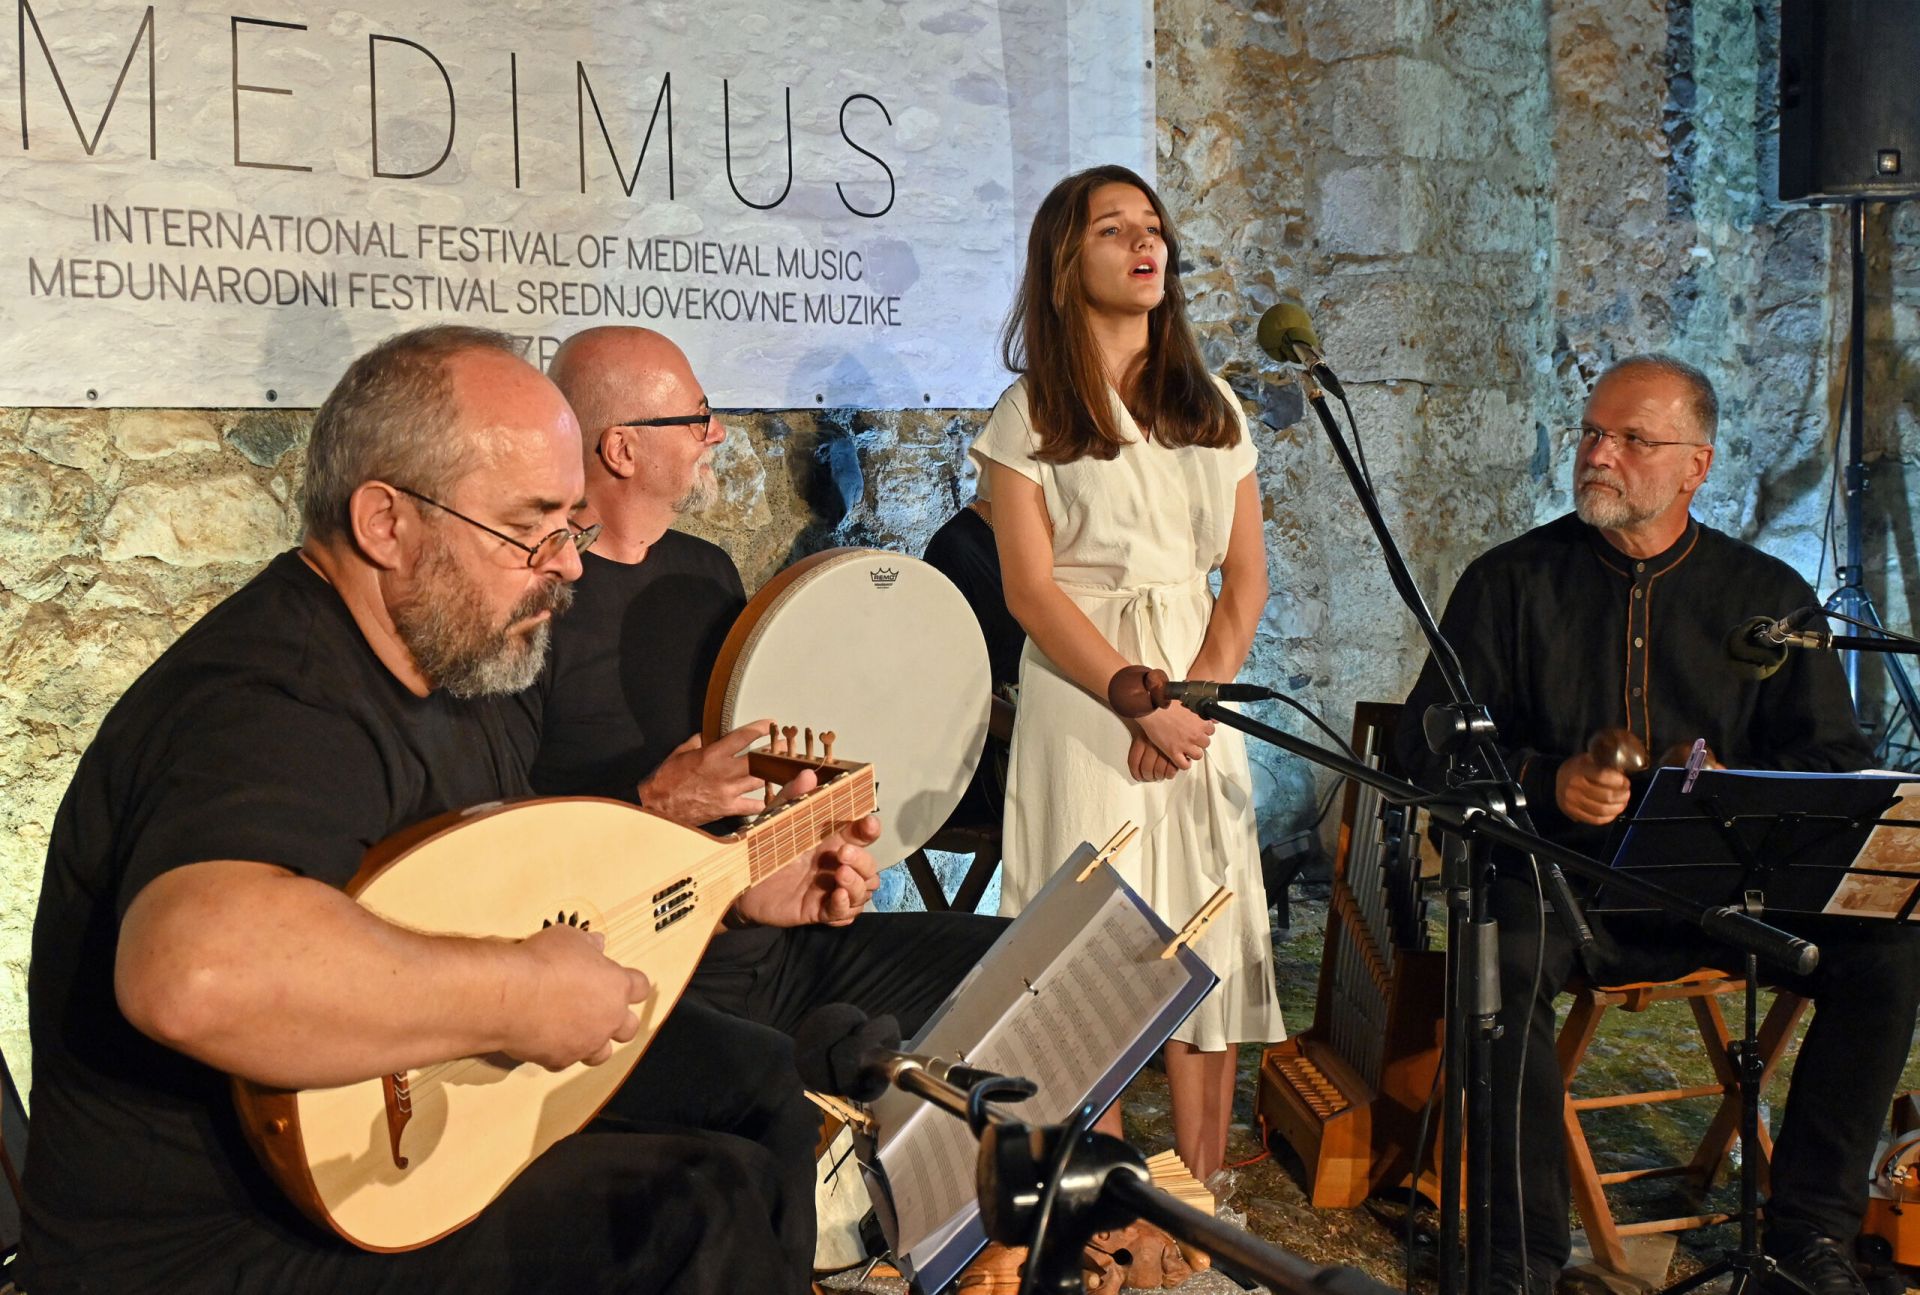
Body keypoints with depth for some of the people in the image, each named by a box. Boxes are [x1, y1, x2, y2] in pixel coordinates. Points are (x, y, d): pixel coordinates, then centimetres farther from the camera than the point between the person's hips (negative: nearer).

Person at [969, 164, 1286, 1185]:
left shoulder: (1211, 409, 13)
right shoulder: (1030, 417, 1)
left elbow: (1246, 576, 8)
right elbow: (1031, 591, -7)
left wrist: (1199, 696, -7)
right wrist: (1148, 703, -14)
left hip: (1202, 702, 4)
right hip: (1085, 700, -4)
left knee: (1209, 939, 3)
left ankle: (1204, 1198, 12)